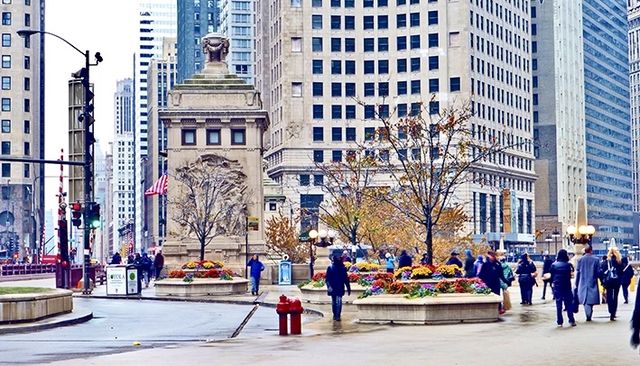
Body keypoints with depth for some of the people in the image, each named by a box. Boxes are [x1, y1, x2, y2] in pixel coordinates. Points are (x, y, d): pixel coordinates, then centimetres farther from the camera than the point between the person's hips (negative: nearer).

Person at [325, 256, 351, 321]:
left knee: (339, 302, -5)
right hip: (333, 288, 0)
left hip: (340, 288, 0)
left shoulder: (343, 268, 3)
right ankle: (335, 315, 12)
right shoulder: (330, 268, 0)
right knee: (334, 302, 5)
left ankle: (338, 316, -3)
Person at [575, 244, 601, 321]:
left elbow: (578, 272, 2)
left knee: (585, 300, 6)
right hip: (593, 283, -1)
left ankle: (588, 315, -6)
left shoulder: (580, 259, -1)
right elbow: (598, 272, -3)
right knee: (591, 300, 4)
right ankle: (589, 316, -5)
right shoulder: (596, 259, -5)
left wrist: (576, 284, 8)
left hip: (583, 283, 1)